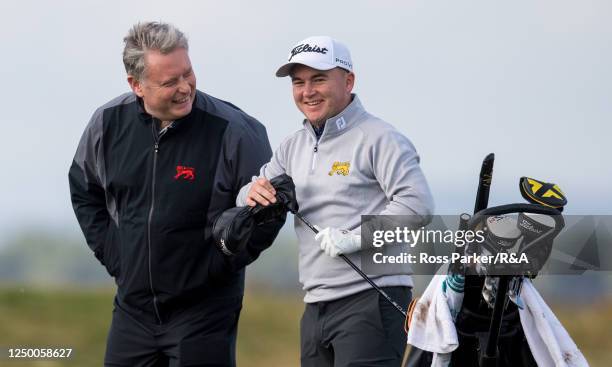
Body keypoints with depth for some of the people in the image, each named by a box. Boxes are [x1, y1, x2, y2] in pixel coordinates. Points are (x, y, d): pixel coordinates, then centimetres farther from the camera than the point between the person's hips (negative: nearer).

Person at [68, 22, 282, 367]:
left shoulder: (231, 130, -15)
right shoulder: (109, 124, -2)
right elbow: (84, 191, 17)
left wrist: (219, 263, -8)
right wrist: (110, 251, 8)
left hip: (204, 311, -4)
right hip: (133, 308, 4)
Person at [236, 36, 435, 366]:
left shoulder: (379, 139, -6)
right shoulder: (293, 147, 19)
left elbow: (417, 205, -16)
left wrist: (354, 239, -21)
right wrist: (252, 194, -6)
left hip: (371, 301, -8)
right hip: (316, 306, 8)